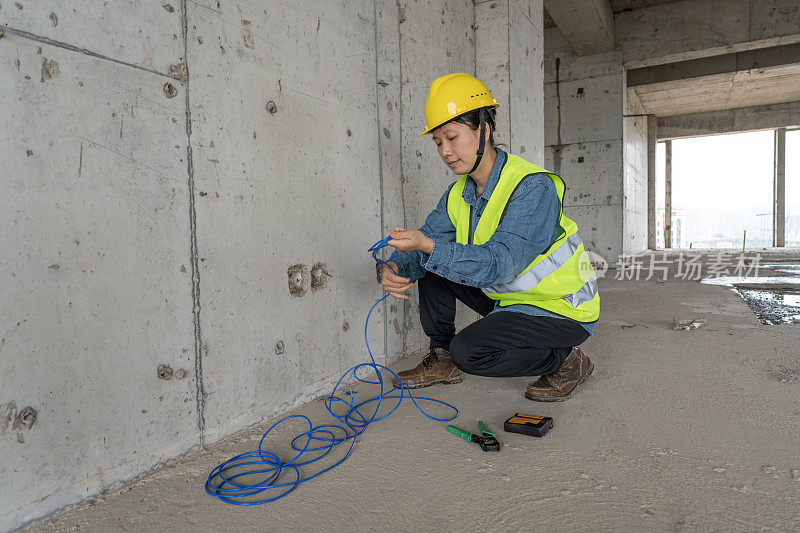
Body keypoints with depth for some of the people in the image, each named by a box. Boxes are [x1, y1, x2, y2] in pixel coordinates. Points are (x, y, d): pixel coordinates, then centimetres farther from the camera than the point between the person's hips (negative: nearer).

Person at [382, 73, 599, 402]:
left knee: (469, 350, -26)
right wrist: (396, 269, -27)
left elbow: (498, 265, -35)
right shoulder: (458, 194, 0)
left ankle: (565, 361, -3)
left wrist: (429, 246, -45)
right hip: (508, 298, 8)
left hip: (562, 312, -8)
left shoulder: (534, 187, -26)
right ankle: (441, 359, 11)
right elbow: (427, 241, -5)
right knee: (432, 266, 1)